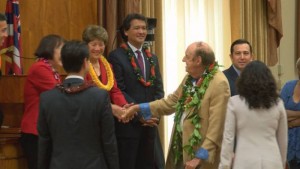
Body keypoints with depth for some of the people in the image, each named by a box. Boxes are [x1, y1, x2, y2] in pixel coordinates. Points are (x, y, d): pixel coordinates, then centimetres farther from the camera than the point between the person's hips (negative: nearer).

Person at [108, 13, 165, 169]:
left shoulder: (152, 58, 14)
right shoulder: (116, 56, -6)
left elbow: (159, 89, 11)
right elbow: (118, 91, -12)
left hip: (149, 124, 6)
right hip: (127, 123, -6)